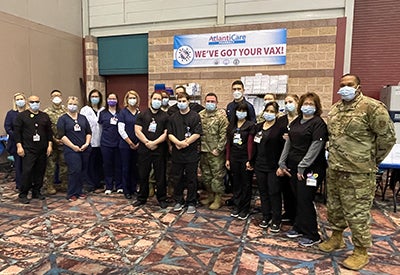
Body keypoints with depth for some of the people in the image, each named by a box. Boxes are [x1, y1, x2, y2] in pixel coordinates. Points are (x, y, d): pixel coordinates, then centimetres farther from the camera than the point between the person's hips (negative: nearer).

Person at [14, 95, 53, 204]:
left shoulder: (45, 116, 12)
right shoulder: (22, 116, 2)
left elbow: (49, 132, 13)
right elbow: (17, 131, -2)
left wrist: (50, 145, 5)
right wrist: (19, 146, -9)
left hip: (42, 150, 4)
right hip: (28, 150, -4)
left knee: (40, 171, 7)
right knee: (27, 171, -8)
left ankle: (36, 192, 20)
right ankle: (23, 194, 4)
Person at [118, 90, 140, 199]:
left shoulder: (140, 113, 7)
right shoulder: (123, 112, -2)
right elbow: (121, 130, -8)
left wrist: (139, 143, -4)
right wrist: (130, 143, -10)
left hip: (137, 145, 3)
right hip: (125, 145, -3)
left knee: (135, 167, 9)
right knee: (126, 168, 4)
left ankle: (134, 188, 22)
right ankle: (126, 190, 15)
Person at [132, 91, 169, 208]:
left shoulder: (165, 116, 6)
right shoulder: (142, 115, 9)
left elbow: (166, 133, -3)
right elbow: (137, 131, 1)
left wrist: (154, 142, -13)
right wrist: (147, 142, -11)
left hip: (159, 150, -1)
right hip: (144, 150, 1)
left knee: (160, 176, 4)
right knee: (143, 175, 10)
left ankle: (162, 199, 18)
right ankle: (142, 198, 25)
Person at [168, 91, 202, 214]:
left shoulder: (195, 116, -1)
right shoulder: (173, 117, 10)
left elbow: (197, 134, -9)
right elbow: (170, 134, 3)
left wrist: (184, 143, -13)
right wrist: (178, 142, -14)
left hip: (191, 153, -3)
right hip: (176, 153, 3)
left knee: (191, 179, 5)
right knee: (176, 178, 11)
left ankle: (191, 203, 18)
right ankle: (178, 201, 26)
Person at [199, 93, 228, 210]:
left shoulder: (221, 115, -7)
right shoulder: (200, 115, 8)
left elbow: (224, 134, -11)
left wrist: (218, 149, -14)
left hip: (216, 152, -5)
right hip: (203, 151, 6)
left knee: (217, 175, 1)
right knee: (205, 174, 15)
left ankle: (218, 198, 15)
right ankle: (210, 195, 31)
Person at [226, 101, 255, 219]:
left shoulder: (250, 125, -4)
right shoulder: (232, 125, 10)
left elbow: (250, 143, -10)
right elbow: (228, 142, 9)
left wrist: (249, 160, -15)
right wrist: (227, 159, 6)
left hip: (245, 157, -4)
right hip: (234, 157, 4)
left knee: (246, 184, 5)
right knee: (235, 183, 12)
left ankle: (245, 209, 16)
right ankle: (236, 206, 24)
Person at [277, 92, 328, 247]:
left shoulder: (318, 123, -8)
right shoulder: (296, 122, 13)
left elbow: (315, 147, -15)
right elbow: (288, 143, 12)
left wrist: (302, 167, -18)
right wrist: (282, 164, 7)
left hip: (309, 168, -6)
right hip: (293, 166, 6)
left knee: (305, 200, -2)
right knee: (298, 199, 14)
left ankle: (312, 235, 12)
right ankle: (299, 228, 30)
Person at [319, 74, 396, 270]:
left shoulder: (372, 107, -11)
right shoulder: (335, 109, 12)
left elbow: (388, 136, -10)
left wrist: (372, 161, -2)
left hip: (357, 172, -7)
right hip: (334, 169, 7)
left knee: (357, 212, 2)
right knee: (334, 207, 19)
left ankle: (361, 252, 20)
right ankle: (336, 237, 39)